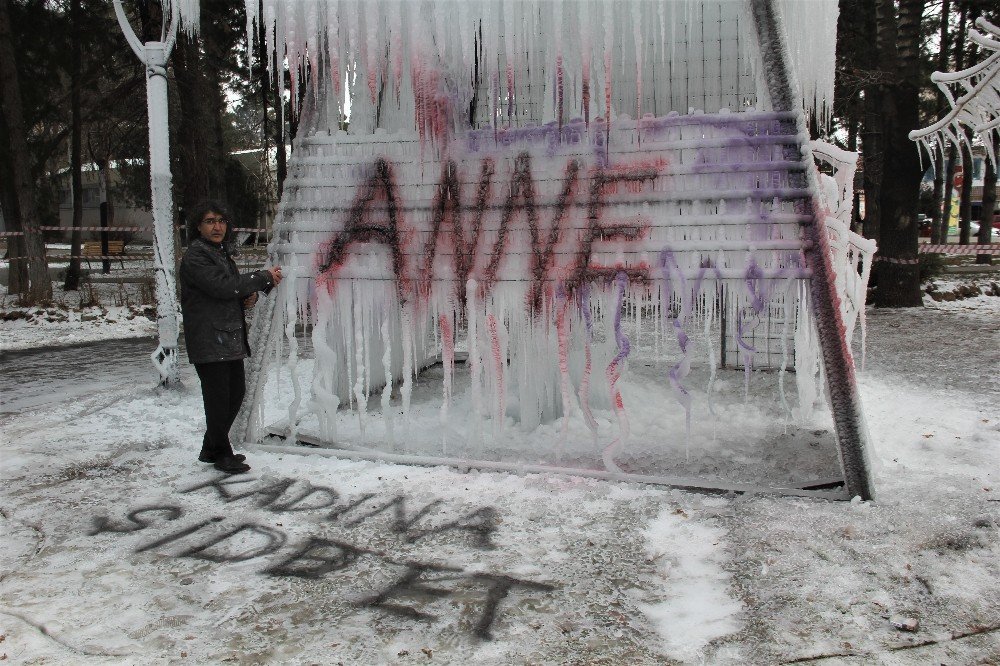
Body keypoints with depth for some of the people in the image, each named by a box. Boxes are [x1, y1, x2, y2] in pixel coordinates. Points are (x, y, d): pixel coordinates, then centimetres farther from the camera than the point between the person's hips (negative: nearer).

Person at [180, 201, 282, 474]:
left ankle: (211, 449, 29)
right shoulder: (195, 256, -11)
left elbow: (234, 288, 25)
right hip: (209, 340, -10)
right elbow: (222, 287, -22)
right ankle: (221, 454, 12)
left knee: (236, 392, 15)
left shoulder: (222, 252, 19)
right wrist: (265, 277, -16)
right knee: (218, 397, -2)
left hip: (231, 337, 10)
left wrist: (249, 295, 0)